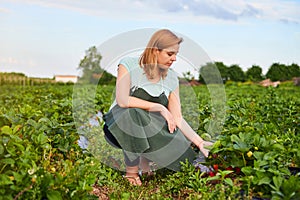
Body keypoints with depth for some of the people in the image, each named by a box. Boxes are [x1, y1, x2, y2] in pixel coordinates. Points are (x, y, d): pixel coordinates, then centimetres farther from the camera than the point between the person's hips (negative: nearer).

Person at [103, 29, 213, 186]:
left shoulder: (171, 78, -1)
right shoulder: (128, 64, -13)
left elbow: (177, 118, -4)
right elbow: (122, 100, -26)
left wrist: (199, 142, -15)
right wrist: (159, 108, -23)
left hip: (150, 131, 4)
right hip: (119, 127, -3)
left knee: (181, 148, -21)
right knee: (132, 113, -37)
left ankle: (145, 158, 10)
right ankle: (131, 171, -16)